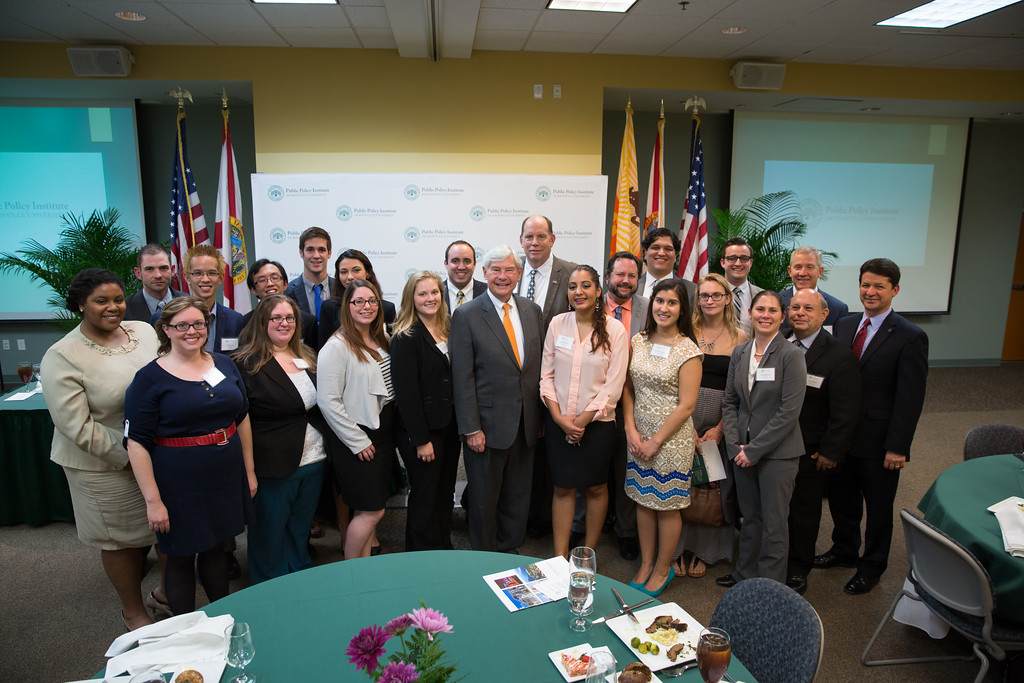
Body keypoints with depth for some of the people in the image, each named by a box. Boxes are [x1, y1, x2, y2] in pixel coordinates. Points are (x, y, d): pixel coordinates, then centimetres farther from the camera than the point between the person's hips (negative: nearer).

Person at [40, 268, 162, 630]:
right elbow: (78, 428, -17)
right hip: (105, 466, -4)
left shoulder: (143, 330, 1)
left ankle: (169, 589, 41)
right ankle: (133, 610, 33)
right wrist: (131, 457, -17)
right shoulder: (62, 357, -14)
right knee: (120, 538, 11)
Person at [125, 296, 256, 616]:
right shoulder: (150, 378, -10)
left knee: (217, 547, 19)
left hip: (227, 479, 4)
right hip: (179, 486, -4)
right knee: (181, 557, 11)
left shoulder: (224, 364, 4)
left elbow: (242, 418, 11)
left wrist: (249, 470, 11)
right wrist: (153, 500, -14)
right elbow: (137, 443, -12)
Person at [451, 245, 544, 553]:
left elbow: (539, 365, 9)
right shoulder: (466, 315, -8)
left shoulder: (532, 310, 6)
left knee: (518, 496, 17)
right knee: (484, 498, 11)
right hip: (488, 424, -4)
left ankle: (509, 550, 38)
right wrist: (471, 428, -13)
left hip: (526, 424, 4)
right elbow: (462, 377, -10)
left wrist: (541, 416, 8)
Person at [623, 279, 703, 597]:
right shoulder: (639, 341, 3)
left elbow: (686, 405, -13)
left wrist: (655, 441, -12)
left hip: (672, 437, -5)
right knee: (643, 500, 14)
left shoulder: (688, 350, -12)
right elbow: (628, 389, 7)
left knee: (667, 505, 7)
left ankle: (663, 569, 27)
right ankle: (645, 563, 32)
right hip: (638, 435, 5)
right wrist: (631, 430, -4)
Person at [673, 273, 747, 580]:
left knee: (715, 486, 7)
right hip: (683, 416, 0)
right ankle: (679, 548, 22)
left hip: (721, 420, 0)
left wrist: (720, 428, -10)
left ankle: (703, 551, 26)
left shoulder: (740, 338, 2)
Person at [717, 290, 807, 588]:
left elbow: (789, 411, -15)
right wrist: (734, 445, -2)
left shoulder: (791, 355, -10)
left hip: (777, 452, -5)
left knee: (774, 522, 5)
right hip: (742, 450, 5)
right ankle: (745, 574, 35)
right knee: (749, 516, 17)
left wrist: (754, 449, -14)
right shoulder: (739, 352, 7)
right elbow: (729, 401, 10)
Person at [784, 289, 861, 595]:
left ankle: (798, 570, 32)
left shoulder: (840, 357, -13)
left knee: (804, 512, 13)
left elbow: (846, 413, -13)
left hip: (809, 454, -4)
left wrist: (830, 452, -13)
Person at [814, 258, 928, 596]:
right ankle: (844, 550, 43)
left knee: (878, 507, 14)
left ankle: (871, 567, 34)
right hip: (841, 434, 5)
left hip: (878, 441, -5)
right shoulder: (844, 325, 4)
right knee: (841, 499, 19)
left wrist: (897, 447, -16)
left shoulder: (910, 337, -13)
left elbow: (910, 399, -14)